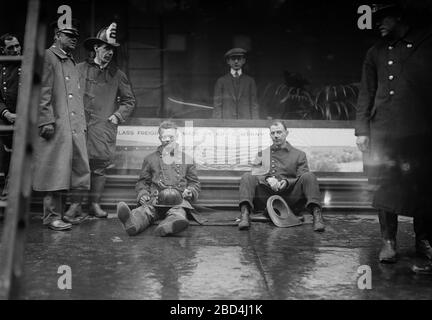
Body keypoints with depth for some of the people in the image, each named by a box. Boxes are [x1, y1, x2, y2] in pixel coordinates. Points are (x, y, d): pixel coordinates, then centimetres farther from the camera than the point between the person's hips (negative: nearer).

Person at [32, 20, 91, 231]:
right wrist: (47, 120, -19)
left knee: (69, 171, 9)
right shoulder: (48, 57, -2)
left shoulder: (72, 62, 23)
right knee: (55, 172, -6)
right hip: (56, 126, -8)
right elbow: (43, 91, -11)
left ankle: (63, 212, 17)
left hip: (75, 127, 8)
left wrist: (83, 124, 18)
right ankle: (52, 217, -1)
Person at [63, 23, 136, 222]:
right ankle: (75, 205, 2)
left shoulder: (117, 74, 11)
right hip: (82, 124, -1)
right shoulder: (80, 69, 6)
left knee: (100, 166, 2)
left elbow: (129, 100, 16)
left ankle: (95, 204, 12)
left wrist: (117, 116, 4)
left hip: (105, 127, 2)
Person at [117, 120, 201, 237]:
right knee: (144, 210, -35)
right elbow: (142, 181, 27)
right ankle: (132, 223, -68)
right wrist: (143, 194, 6)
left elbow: (195, 183, 26)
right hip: (155, 200, 0)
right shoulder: (150, 159, 25)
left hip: (178, 200, 0)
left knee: (178, 212, -38)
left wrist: (190, 191, 3)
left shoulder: (186, 160, 24)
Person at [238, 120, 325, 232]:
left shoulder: (299, 154, 19)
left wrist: (287, 182, -11)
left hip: (290, 197, -1)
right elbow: (255, 174, 10)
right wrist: (267, 179, -13)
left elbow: (303, 179, 10)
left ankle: (316, 215, -37)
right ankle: (245, 215, -39)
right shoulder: (262, 154, 23)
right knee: (247, 177, -23)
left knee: (309, 176, -24)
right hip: (266, 196, 1)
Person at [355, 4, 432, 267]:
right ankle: (389, 242, 11)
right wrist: (362, 129, 5)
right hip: (384, 130, 2)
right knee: (385, 186, 0)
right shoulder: (376, 53, 14)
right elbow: (366, 94, 13)